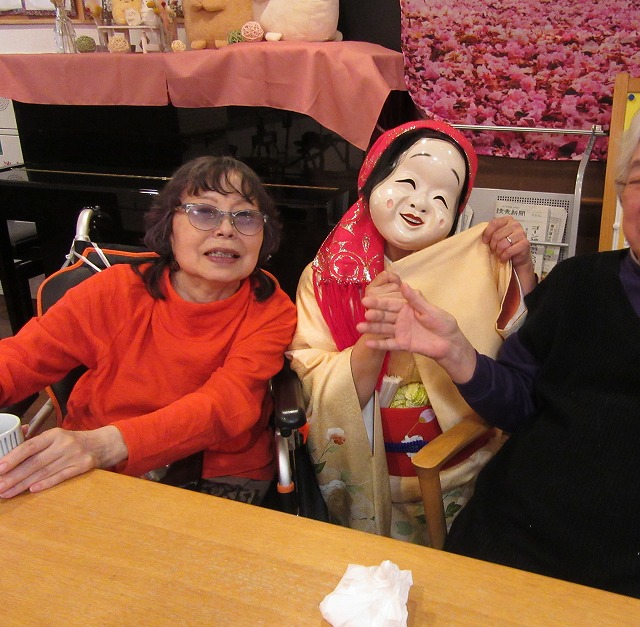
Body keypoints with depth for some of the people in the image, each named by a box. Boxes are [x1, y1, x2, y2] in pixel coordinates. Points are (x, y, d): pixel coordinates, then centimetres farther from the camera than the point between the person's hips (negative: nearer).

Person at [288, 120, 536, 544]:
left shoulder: (479, 264, -1)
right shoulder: (327, 278, -4)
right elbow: (322, 402, -9)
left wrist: (523, 270, -13)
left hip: (465, 481, 1)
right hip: (369, 485, 0)